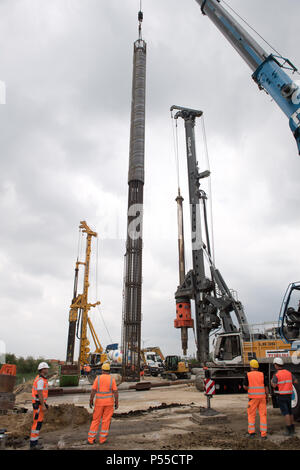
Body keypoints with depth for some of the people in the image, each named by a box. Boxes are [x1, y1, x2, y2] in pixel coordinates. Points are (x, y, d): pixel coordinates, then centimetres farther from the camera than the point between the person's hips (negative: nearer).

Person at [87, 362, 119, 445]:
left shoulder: (98, 378, -6)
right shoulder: (112, 379, -6)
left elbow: (93, 390, -9)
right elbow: (115, 392, -8)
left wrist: (91, 401, 0)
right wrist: (117, 402, 0)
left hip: (99, 402, 1)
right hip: (109, 402, -1)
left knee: (96, 420, 11)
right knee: (106, 421, 7)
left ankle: (91, 439, 11)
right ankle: (102, 439, 8)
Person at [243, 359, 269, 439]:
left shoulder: (248, 375, -3)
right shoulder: (262, 375, 2)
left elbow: (245, 387, -5)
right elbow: (266, 387, 2)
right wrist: (267, 398, 11)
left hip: (253, 397, -2)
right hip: (262, 397, 2)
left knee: (251, 414, 9)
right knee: (263, 415, 5)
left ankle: (251, 432, 9)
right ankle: (263, 434, 2)